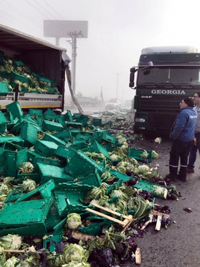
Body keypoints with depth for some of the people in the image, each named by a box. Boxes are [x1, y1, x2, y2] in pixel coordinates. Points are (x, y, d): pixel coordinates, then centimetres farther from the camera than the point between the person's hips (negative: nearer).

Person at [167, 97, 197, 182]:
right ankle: (182, 176, 22)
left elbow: (179, 127, -26)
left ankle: (173, 175, 14)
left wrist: (173, 136, -12)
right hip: (190, 139, 8)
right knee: (184, 157, 16)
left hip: (181, 139, -8)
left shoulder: (184, 113, -22)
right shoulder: (194, 112, 7)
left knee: (174, 156, 6)